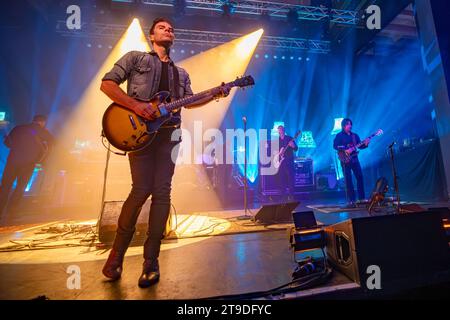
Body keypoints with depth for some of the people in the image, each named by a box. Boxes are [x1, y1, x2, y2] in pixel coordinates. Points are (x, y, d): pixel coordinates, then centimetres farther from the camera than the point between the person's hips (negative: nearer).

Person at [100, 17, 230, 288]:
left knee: (162, 193, -3)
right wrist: (136, 105, -13)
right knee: (142, 189, -13)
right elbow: (107, 84, 2)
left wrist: (215, 95, 5)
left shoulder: (181, 73, 25)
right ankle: (117, 252, 13)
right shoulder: (135, 58, 11)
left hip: (168, 133, 4)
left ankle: (151, 260, 9)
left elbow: (188, 101, 18)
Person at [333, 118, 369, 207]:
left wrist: (365, 144, -9)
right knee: (348, 180, -3)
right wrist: (345, 150, -21)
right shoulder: (339, 136, -1)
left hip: (354, 159, 5)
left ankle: (361, 198, 13)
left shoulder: (355, 135, 15)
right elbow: (335, 146, -13)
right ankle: (351, 200, 3)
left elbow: (359, 146, 11)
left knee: (360, 177, 2)